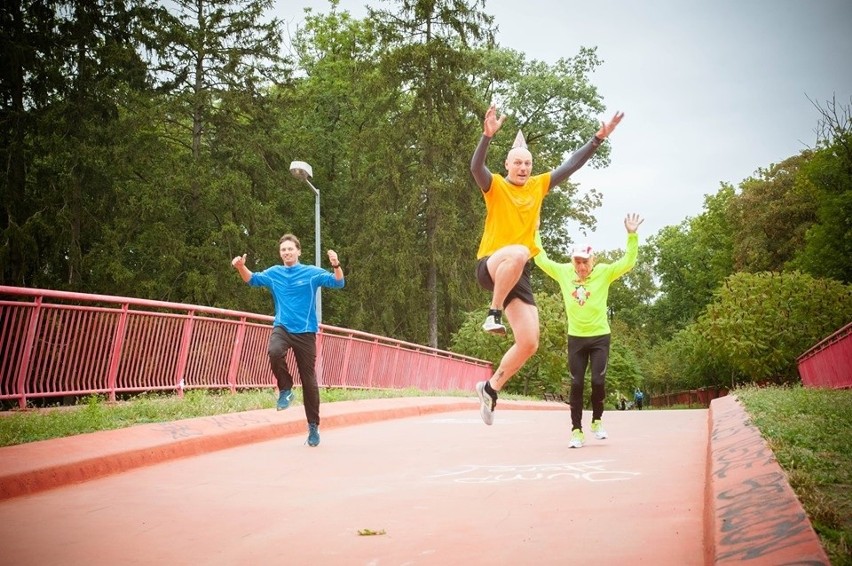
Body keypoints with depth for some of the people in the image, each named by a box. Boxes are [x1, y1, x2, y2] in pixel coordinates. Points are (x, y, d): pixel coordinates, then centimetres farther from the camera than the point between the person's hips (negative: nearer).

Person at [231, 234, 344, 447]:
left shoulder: (312, 273, 0)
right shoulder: (273, 273, 8)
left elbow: (338, 282, -7)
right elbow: (252, 279, 14)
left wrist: (336, 265, -29)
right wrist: (241, 267, -8)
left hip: (305, 332, -1)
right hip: (282, 328, 1)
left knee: (309, 381, 1)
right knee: (274, 352, -35)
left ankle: (313, 426, 16)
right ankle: (285, 389, -8)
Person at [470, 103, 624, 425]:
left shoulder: (538, 186, 13)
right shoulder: (495, 186, -2)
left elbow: (570, 165, 12)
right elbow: (475, 167, -22)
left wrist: (599, 138, 3)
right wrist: (488, 135, -38)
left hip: (519, 274, 6)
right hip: (490, 265, -5)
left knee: (529, 343, -2)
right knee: (517, 253, -43)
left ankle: (490, 388, 17)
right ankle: (494, 313, -24)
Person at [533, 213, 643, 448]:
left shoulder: (604, 272, -6)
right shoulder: (563, 272, 0)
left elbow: (628, 262, -15)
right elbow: (541, 260, 8)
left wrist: (632, 235, -25)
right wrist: (535, 232, 3)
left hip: (600, 337, -2)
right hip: (575, 338, 2)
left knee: (598, 381, -6)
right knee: (576, 385, 2)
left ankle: (597, 422, 18)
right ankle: (577, 431, 7)